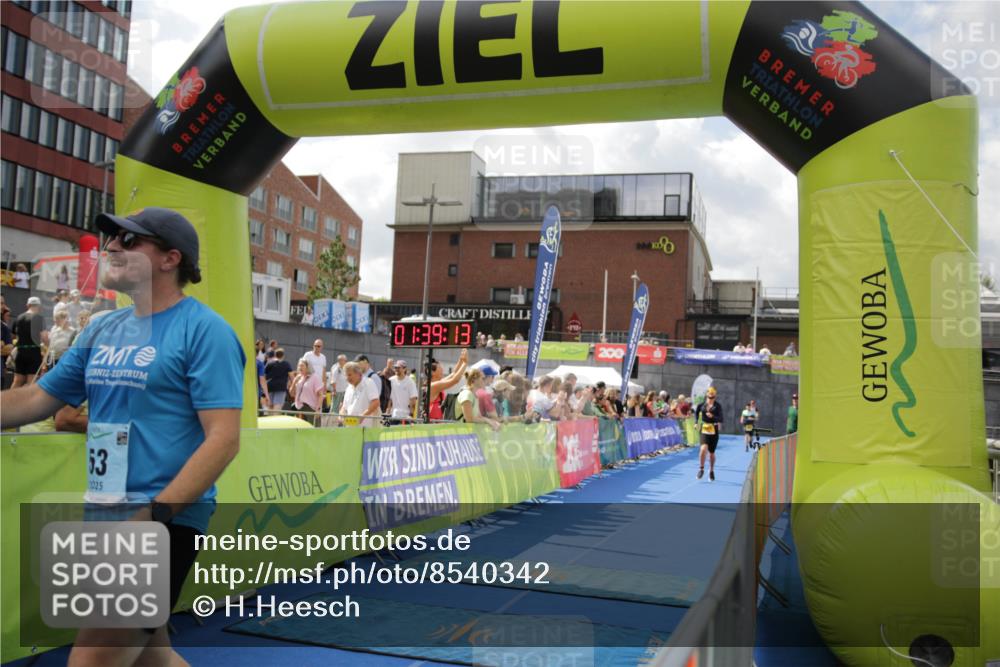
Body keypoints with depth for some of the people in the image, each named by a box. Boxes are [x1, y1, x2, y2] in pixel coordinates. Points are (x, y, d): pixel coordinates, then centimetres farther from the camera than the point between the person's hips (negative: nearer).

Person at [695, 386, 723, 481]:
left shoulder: (718, 405, -7)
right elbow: (696, 412, 21)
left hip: (714, 430, -1)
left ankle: (711, 471, 32)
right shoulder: (702, 404, 0)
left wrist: (712, 416, -31)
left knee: (711, 452, 9)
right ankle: (701, 469, -2)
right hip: (704, 429, 1)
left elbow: (720, 418, -14)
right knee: (703, 448, -21)